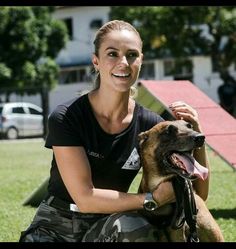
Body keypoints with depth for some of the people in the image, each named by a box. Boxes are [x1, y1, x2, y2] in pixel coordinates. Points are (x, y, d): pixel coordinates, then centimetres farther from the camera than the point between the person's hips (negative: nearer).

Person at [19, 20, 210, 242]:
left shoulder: (150, 124, -6)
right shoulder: (65, 117, -14)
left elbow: (199, 195, -2)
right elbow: (85, 197, -18)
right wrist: (154, 199, -24)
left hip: (107, 227, 2)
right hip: (55, 229, -2)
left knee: (131, 225, -32)